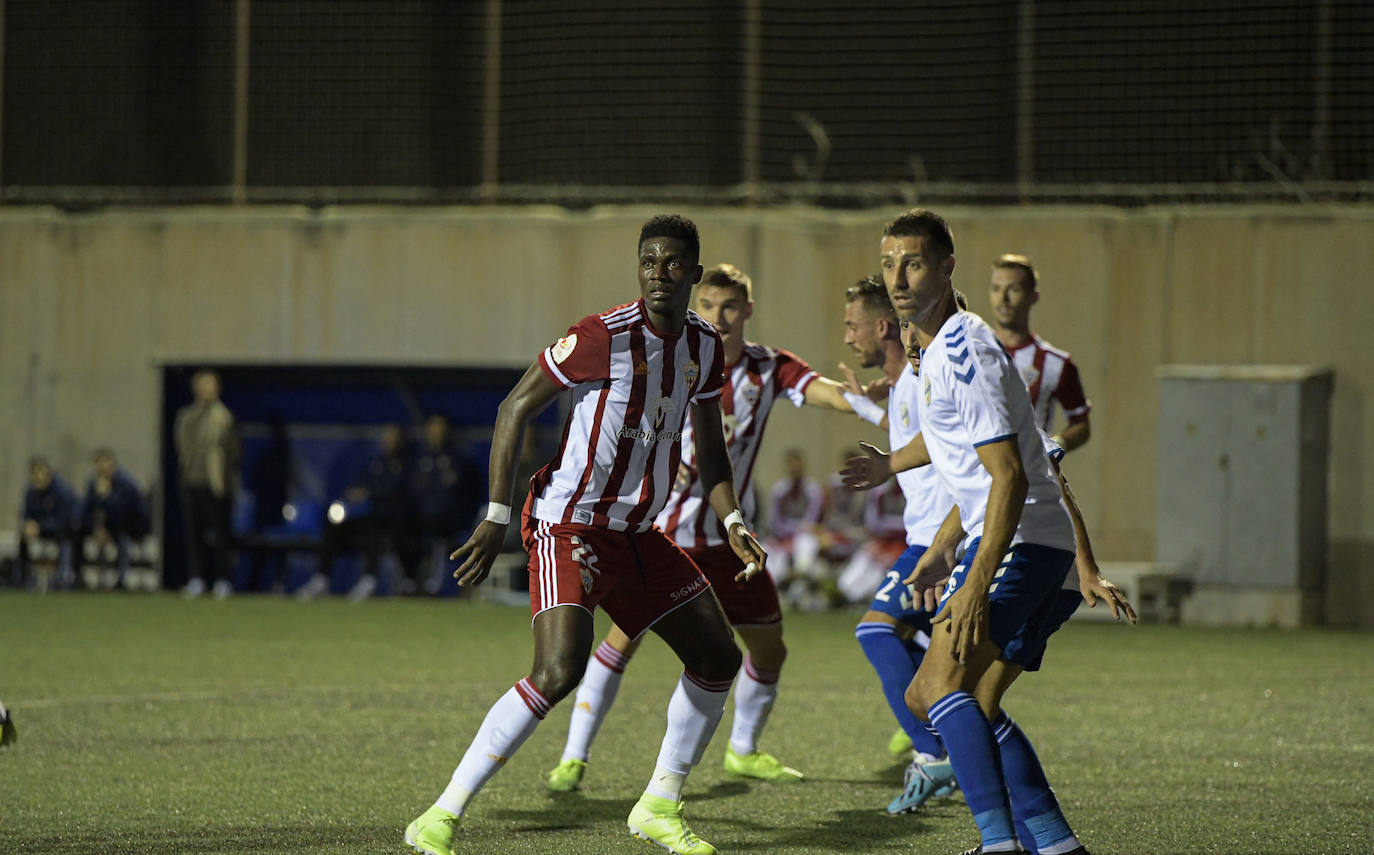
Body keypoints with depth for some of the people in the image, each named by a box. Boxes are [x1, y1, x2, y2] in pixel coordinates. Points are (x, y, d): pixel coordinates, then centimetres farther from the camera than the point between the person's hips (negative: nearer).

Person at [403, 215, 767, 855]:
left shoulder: (704, 348, 5)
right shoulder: (602, 337, -16)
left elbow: (709, 451, 19)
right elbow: (515, 408, -11)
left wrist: (732, 524, 3)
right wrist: (497, 518, -14)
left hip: (636, 532, 8)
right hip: (568, 523, -8)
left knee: (717, 657, 9)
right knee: (560, 670, -26)